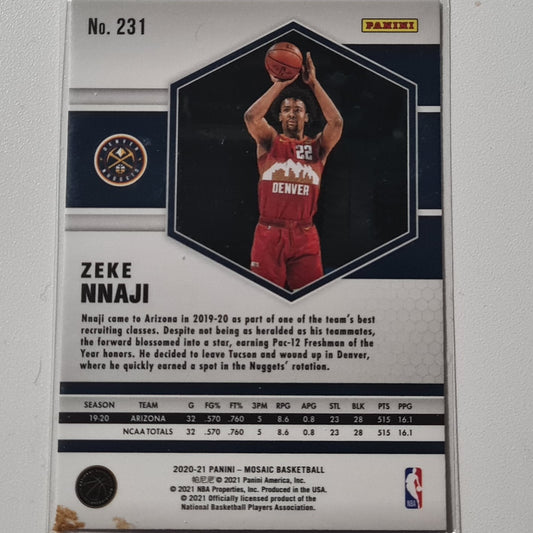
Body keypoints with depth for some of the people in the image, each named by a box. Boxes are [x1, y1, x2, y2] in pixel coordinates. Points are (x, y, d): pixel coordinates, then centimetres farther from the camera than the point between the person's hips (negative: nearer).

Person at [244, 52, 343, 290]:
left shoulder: (317, 146, 10)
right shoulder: (269, 142, 7)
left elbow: (336, 122, -8)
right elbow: (251, 116, -11)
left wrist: (313, 84, -5)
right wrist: (279, 84, -9)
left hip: (305, 235, 1)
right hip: (269, 233, -1)